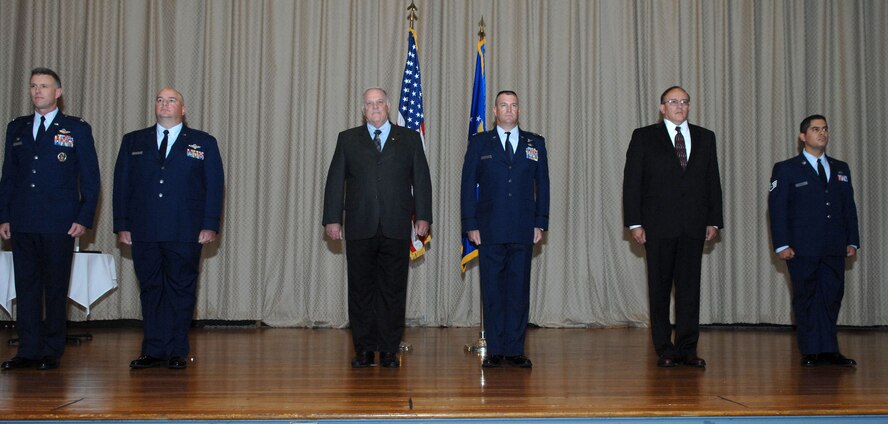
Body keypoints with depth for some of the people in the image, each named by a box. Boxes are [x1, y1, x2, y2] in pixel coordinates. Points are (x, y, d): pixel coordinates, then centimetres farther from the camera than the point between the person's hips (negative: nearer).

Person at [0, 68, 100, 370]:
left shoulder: (77, 129, 2)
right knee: (26, 286, 6)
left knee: (56, 288, 1)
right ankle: (28, 351, 12)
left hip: (59, 225, -4)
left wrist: (84, 219, -7)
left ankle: (52, 352, 9)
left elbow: (90, 178, 0)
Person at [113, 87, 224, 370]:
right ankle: (153, 351, 13)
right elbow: (121, 185, 11)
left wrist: (210, 225, -6)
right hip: (144, 233, 2)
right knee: (150, 291, 6)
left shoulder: (204, 143, 8)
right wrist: (122, 225, 3)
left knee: (181, 291, 1)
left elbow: (215, 186, 2)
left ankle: (176, 352, 9)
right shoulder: (133, 142, 14)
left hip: (186, 234, -2)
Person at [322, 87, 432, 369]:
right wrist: (332, 219, 0)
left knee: (393, 290, 2)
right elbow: (335, 181, 8)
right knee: (361, 289, 3)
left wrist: (423, 216, -1)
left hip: (396, 229, 0)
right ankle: (364, 350, 12)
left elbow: (421, 179, 8)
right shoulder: (348, 139, 11)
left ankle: (389, 350, 10)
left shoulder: (409, 139, 11)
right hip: (360, 229, 1)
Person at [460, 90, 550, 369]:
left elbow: (542, 185, 10)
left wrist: (540, 223, 3)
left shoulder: (535, 144, 11)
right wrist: (471, 224, -2)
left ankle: (515, 350, 10)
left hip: (523, 231, 1)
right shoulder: (479, 143, 8)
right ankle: (495, 351, 8)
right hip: (490, 231, -1)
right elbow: (468, 185, 5)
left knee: (519, 290, 3)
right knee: (492, 291, 2)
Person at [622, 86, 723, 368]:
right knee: (660, 288, 3)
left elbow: (713, 182, 13)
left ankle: (687, 349, 9)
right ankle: (664, 350, 11)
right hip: (658, 226, -2)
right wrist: (634, 222, -7)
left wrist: (714, 220, 5)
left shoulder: (705, 138, 13)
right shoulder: (644, 137, 4)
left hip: (693, 226, 2)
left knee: (690, 287, 2)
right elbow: (632, 182, 0)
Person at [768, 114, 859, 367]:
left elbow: (849, 207, 16)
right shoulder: (786, 169, 2)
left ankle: (829, 349, 14)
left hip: (834, 249, 4)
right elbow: (777, 209, -4)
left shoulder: (841, 169, 16)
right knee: (806, 299, 1)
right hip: (802, 249, -4)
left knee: (832, 297, 5)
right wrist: (782, 244, -11)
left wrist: (852, 241, 7)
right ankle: (811, 351, 8)